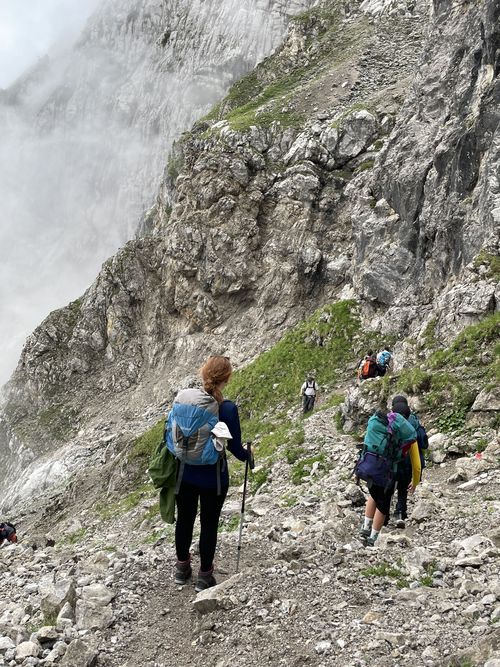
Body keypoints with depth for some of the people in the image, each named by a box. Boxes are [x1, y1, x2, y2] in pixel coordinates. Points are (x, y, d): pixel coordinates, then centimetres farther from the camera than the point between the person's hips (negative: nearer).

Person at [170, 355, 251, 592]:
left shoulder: (182, 398, -10)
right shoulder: (227, 409, -21)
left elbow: (171, 433, 2)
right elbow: (235, 447, -12)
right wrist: (247, 455, 10)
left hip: (184, 473, 4)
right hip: (212, 477, -3)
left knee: (184, 519, 21)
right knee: (209, 524, 14)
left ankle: (182, 568, 39)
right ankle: (204, 576, 27)